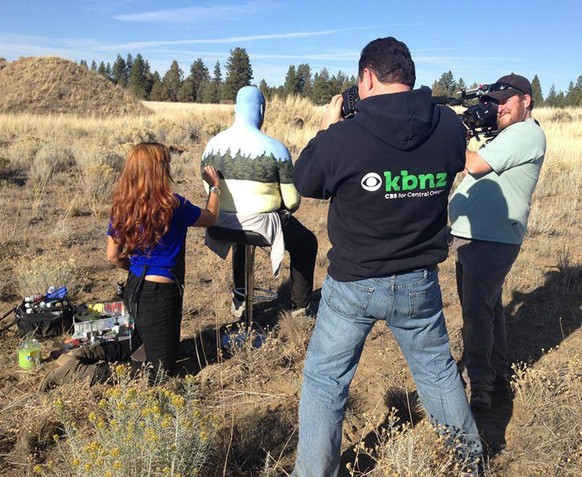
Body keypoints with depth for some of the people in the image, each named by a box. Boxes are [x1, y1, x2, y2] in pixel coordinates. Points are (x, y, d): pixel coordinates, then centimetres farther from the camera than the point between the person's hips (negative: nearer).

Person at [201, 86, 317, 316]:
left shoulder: (212, 144, -3)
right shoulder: (275, 148, -15)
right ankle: (300, 305, 31)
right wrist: (285, 208, 12)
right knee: (306, 243, 24)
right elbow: (292, 202, -11)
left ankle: (239, 300, 50)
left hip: (222, 225, 5)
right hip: (262, 225, -5)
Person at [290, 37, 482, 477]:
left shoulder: (341, 136, -20)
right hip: (419, 283, 4)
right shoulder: (449, 127, -10)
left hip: (353, 285, -3)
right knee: (437, 368, 25)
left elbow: (304, 183, -2)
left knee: (324, 381, 14)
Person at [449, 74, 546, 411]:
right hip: (476, 237, 10)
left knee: (477, 311, -10)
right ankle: (497, 374, 31)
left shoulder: (526, 133, -12)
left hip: (491, 241, -10)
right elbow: (474, 161, 16)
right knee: (487, 307, 18)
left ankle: (479, 387, -2)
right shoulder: (505, 133, 20)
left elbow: (475, 165, -20)